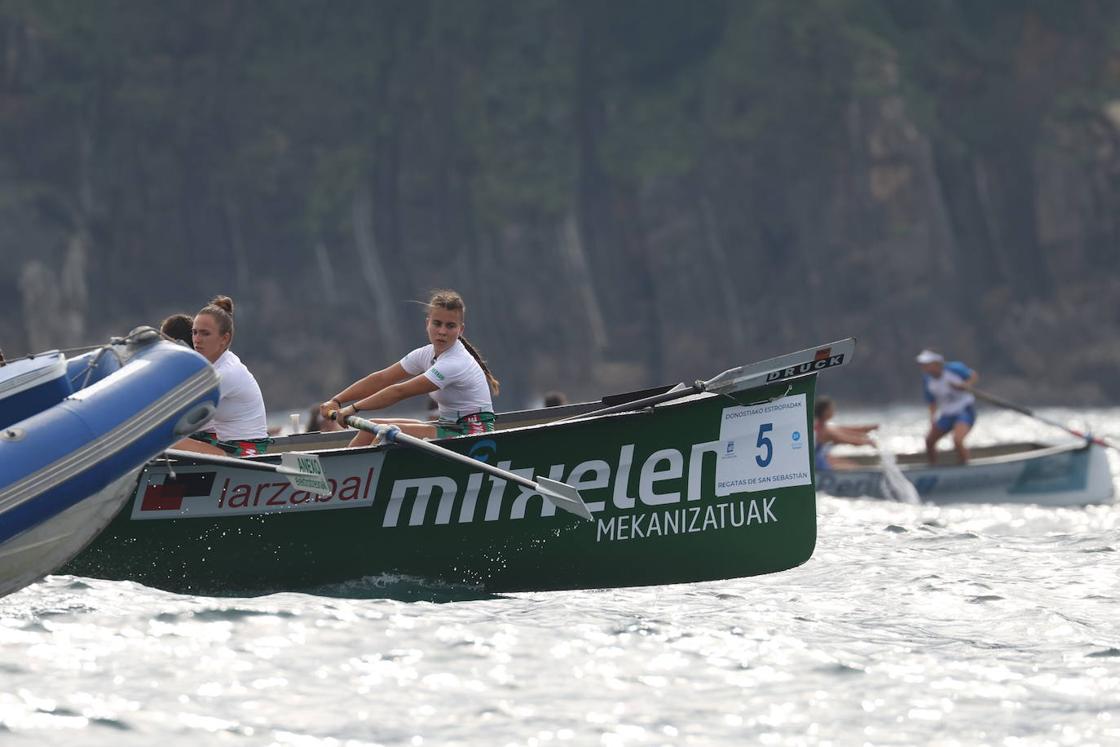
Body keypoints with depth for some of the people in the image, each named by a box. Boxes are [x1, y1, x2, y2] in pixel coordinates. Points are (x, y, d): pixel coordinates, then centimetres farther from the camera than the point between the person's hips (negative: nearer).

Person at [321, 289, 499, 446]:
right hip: (450, 427, 9)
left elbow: (400, 392, -23)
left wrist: (353, 408, -19)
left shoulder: (456, 364, -22)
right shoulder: (427, 354, 6)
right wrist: (336, 401, -6)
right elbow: (381, 379, 3)